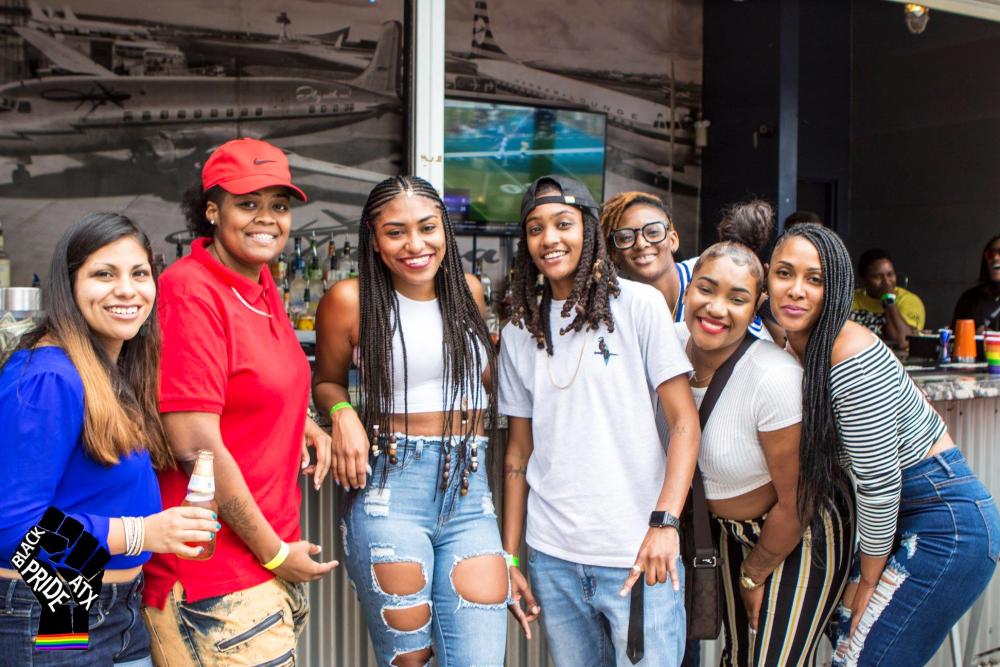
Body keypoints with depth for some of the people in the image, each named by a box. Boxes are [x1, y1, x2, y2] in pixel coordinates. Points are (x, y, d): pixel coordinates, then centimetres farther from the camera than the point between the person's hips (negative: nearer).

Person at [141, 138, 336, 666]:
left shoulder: (260, 281, 8)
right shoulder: (190, 292, -18)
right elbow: (196, 447, -22)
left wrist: (302, 425, 6)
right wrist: (273, 552, -14)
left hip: (277, 552, 9)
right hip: (216, 575, -9)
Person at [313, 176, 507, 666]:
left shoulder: (468, 291, 10)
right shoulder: (350, 300, -2)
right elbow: (327, 381, 12)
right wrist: (343, 413, -9)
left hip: (470, 488, 4)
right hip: (391, 488, -3)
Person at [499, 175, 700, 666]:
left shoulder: (639, 304, -3)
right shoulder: (520, 333, 8)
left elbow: (684, 420, -6)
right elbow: (518, 452, 11)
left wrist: (665, 522, -18)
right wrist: (509, 558, 9)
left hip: (638, 552, -3)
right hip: (552, 556, 3)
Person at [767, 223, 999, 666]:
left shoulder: (851, 360, -25)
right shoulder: (797, 346, 2)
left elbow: (880, 481, -20)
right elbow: (812, 460, 10)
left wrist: (868, 582, -8)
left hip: (947, 526, -9)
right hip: (904, 517, 9)